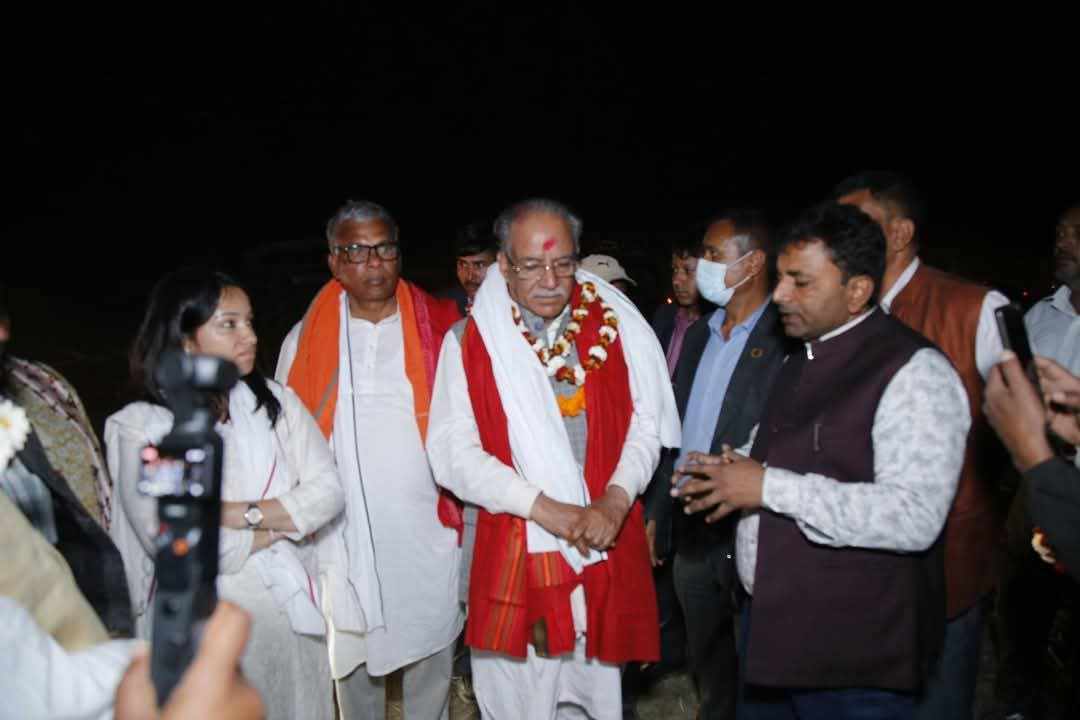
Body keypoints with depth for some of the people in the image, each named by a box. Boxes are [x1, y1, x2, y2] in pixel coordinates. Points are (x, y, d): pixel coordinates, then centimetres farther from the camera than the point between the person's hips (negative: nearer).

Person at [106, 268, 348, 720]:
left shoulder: (275, 402, 2)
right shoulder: (140, 426, -10)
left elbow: (329, 492, -6)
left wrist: (237, 513, -18)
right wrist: (285, 521, -10)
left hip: (291, 615, 3)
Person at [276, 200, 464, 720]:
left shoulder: (441, 330, 0)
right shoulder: (305, 340, 3)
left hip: (428, 533, -1)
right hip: (344, 537, 1)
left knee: (429, 655, 9)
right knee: (351, 660, 13)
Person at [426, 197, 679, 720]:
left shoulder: (614, 327, 3)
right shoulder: (469, 342, -4)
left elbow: (646, 422, 3)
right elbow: (452, 451, -9)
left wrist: (615, 500, -13)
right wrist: (545, 507, -16)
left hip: (606, 542, 2)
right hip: (514, 549, -2)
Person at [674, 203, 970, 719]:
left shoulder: (914, 371, -16)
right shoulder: (799, 364, 12)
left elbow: (915, 518, -26)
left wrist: (769, 486, -25)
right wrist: (738, 472, 5)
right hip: (768, 624, 8)